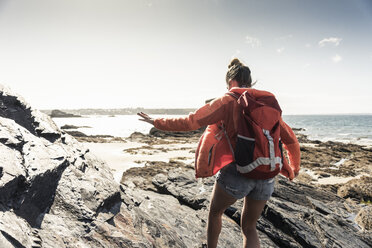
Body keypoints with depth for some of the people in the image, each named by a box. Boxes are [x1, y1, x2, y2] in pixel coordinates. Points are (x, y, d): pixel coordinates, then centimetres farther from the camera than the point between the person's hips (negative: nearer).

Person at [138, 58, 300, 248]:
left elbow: (190, 122, -7)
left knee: (215, 212, 25)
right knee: (249, 227, 23)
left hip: (237, 173, -5)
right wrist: (295, 167, 33)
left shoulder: (228, 101, -2)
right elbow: (291, 140, 17)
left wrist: (157, 122, 5)